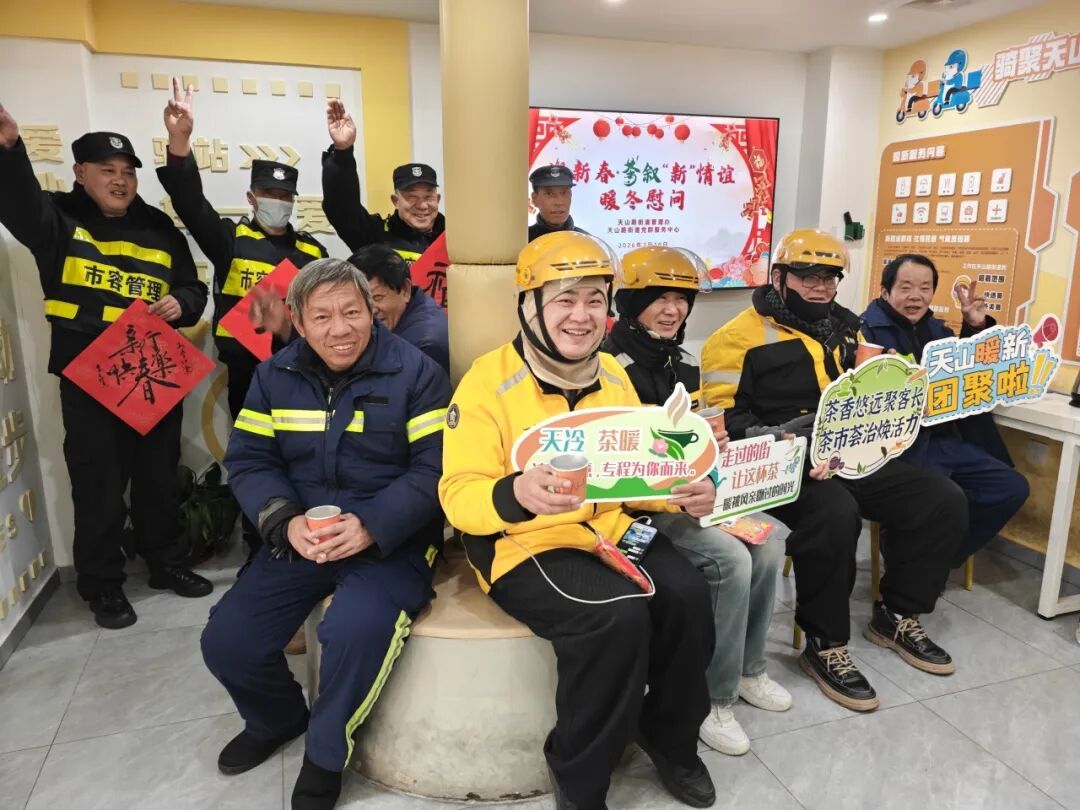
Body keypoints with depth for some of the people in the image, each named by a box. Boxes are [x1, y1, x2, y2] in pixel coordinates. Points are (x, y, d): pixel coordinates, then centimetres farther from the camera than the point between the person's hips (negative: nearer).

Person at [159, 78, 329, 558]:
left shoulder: (311, 251, 13)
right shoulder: (231, 238, 5)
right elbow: (190, 202, -10)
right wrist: (179, 141, -23)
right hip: (248, 370, -2)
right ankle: (259, 553, 21)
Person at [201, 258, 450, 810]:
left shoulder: (415, 372, -8)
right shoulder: (275, 375, 6)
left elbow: (436, 469, -13)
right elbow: (248, 460, 3)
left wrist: (372, 526, -25)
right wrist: (285, 521, -16)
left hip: (390, 540, -4)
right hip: (299, 538, 5)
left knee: (357, 631, -30)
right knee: (226, 642, -6)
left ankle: (326, 753, 3)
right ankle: (278, 719, 30)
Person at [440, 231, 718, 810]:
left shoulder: (612, 373, 9)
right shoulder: (489, 379, -11)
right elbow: (458, 496, -15)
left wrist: (684, 492, -8)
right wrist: (518, 493, -38)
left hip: (612, 527, 6)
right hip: (524, 542, -5)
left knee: (687, 595, -19)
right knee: (617, 615, -29)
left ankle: (670, 737, 11)